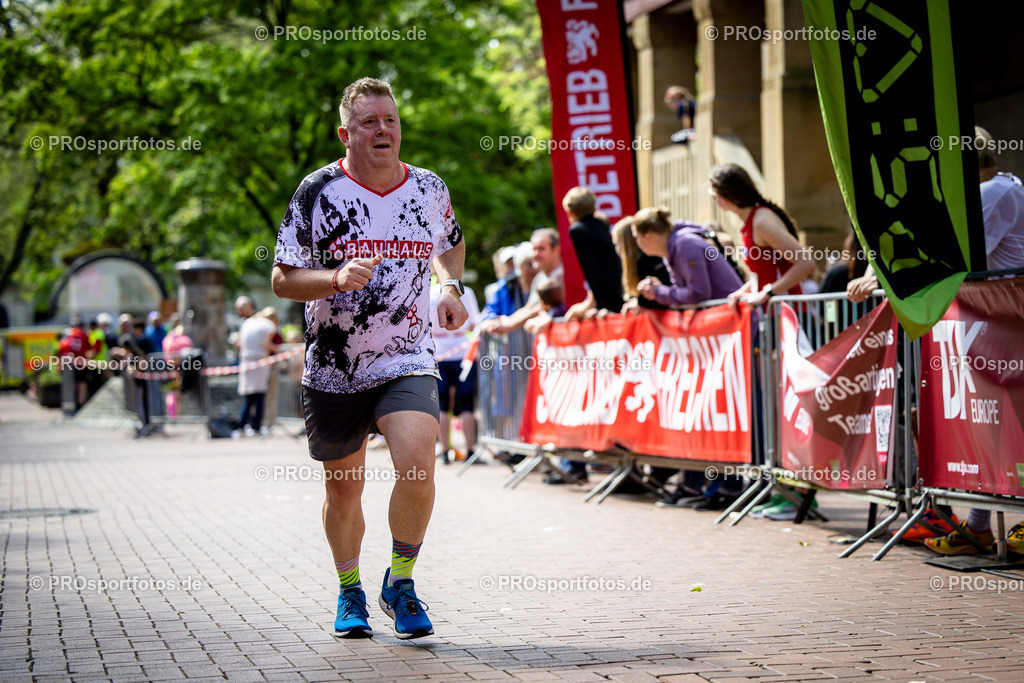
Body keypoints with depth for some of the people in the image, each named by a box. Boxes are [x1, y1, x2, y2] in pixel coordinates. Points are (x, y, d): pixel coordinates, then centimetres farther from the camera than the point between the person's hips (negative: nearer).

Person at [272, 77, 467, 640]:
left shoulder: (429, 189, 3)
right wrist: (338, 278, -24)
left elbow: (450, 244, 25)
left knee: (417, 464, -23)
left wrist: (450, 287, 6)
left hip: (407, 362, 1)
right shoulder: (319, 192, -7)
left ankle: (399, 583, -1)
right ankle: (350, 592, 37)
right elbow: (282, 280, -6)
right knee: (343, 489, 12)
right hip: (333, 369, 0)